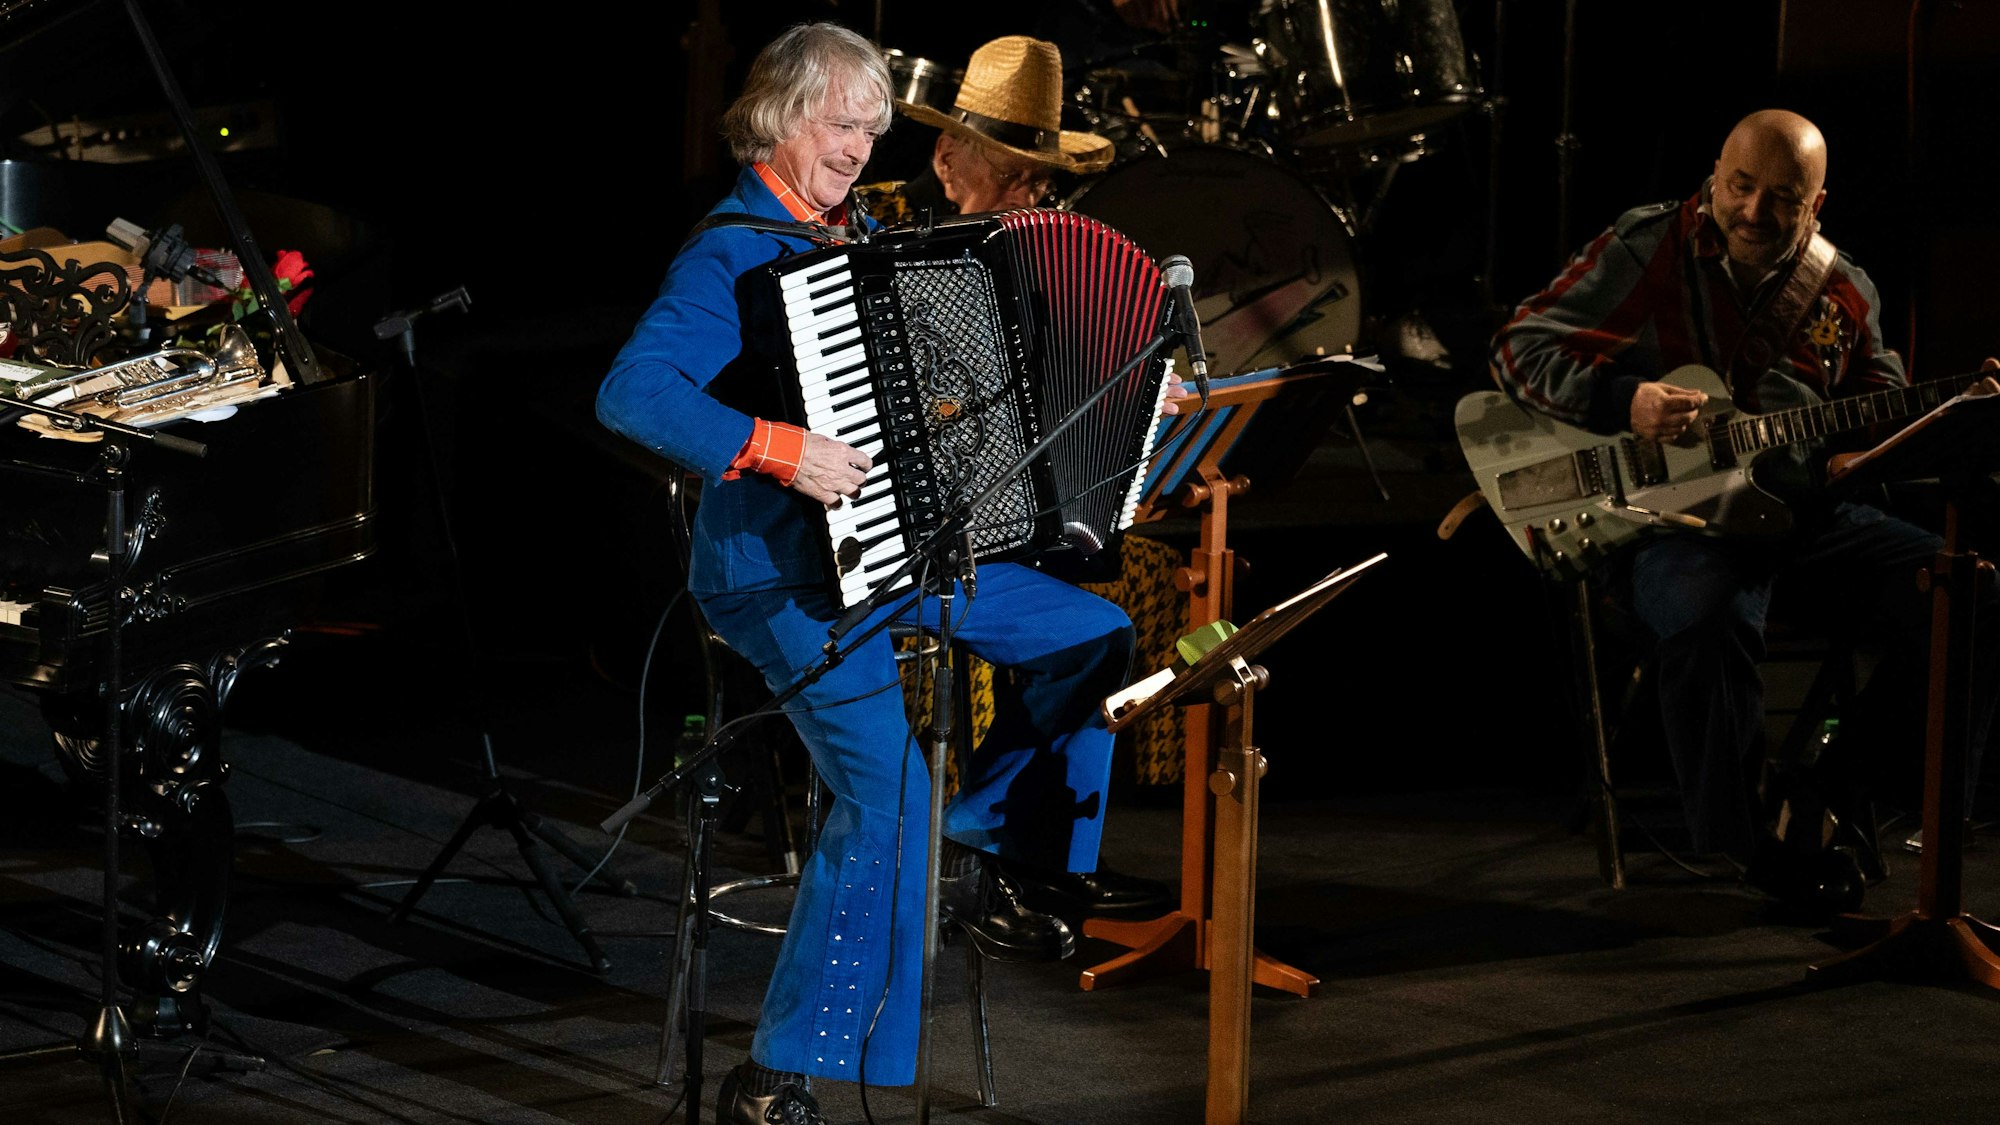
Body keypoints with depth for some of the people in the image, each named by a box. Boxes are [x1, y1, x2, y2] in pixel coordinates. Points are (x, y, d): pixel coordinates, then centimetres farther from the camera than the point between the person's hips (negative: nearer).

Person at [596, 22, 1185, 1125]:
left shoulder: (859, 232, 12)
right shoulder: (731, 256, -14)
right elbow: (629, 392, -29)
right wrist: (775, 448, -36)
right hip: (779, 575, -9)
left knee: (1093, 637, 11)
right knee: (887, 789, -26)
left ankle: (969, 852, 23)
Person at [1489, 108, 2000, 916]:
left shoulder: (1844, 294, 12)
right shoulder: (1646, 249, -2)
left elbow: (1888, 422, 18)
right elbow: (1519, 347, -5)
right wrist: (1625, 402, -21)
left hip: (1802, 511, 5)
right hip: (1664, 512, -5)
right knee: (1710, 617, -39)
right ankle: (1750, 842, -16)